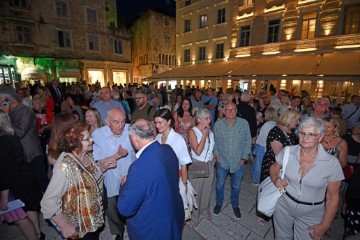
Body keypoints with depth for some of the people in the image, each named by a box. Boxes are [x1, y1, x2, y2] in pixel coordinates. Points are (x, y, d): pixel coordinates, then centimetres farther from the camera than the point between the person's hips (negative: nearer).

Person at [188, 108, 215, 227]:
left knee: (207, 189, 19)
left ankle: (205, 210, 45)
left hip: (209, 164, 5)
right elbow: (198, 151, -24)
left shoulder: (209, 130, -1)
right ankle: (194, 215, 33)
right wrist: (204, 135, -22)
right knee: (196, 190, 10)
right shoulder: (192, 132, -16)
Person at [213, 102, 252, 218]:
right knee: (220, 184, 19)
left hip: (238, 161, 0)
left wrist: (244, 157, -5)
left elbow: (248, 141, -4)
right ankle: (219, 203, 44)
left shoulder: (244, 123, -11)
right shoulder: (218, 124, -9)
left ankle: (235, 205, 47)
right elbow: (214, 141, 0)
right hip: (222, 161, 0)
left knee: (236, 186, 20)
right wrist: (216, 154, -6)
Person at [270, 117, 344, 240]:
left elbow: (332, 198, -9)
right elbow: (274, 168, 5)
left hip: (311, 215, -1)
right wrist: (275, 179, -16)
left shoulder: (332, 163, -18)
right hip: (283, 206, 2)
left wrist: (325, 225, -6)